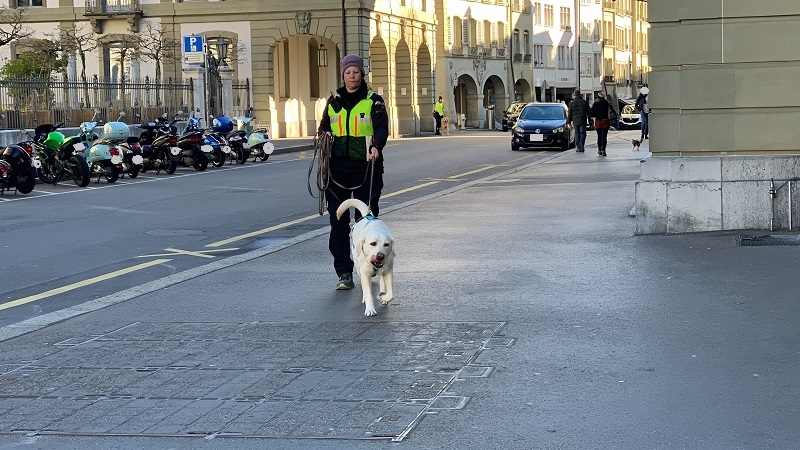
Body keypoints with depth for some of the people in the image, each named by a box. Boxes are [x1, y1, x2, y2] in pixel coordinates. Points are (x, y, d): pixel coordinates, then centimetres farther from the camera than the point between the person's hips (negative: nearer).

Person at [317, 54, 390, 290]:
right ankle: (344, 273, 4)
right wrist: (324, 135, -4)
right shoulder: (334, 101, 14)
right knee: (338, 220, -1)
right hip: (338, 167, 3)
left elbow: (382, 127, -10)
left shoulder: (373, 100, 2)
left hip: (366, 167, -3)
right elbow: (324, 127, 21)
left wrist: (376, 147, -30)